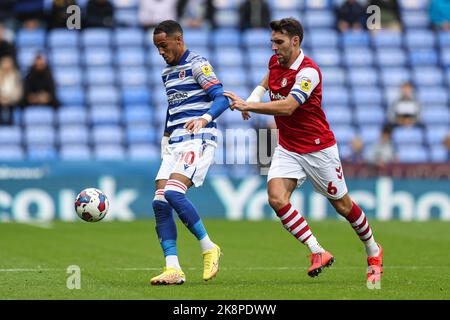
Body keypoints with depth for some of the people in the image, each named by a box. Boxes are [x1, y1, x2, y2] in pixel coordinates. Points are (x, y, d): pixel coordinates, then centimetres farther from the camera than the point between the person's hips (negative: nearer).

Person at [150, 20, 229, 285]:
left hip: (198, 140, -8)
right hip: (174, 144, 8)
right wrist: (165, 137, 29)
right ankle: (173, 269, -9)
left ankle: (209, 248, -10)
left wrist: (205, 118, -32)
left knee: (174, 192, -25)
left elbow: (221, 99, -14)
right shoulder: (168, 72, 20)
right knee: (160, 202, -6)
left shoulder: (197, 64, -5)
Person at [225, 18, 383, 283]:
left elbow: (287, 107, -36)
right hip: (287, 149, 6)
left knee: (342, 205, 6)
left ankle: (373, 251, 31)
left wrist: (248, 105, -38)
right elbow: (266, 83, 25)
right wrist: (254, 97, 2)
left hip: (318, 149, -6)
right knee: (277, 198, -19)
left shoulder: (308, 72, -24)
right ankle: (318, 252, -14)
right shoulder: (275, 62, 1)